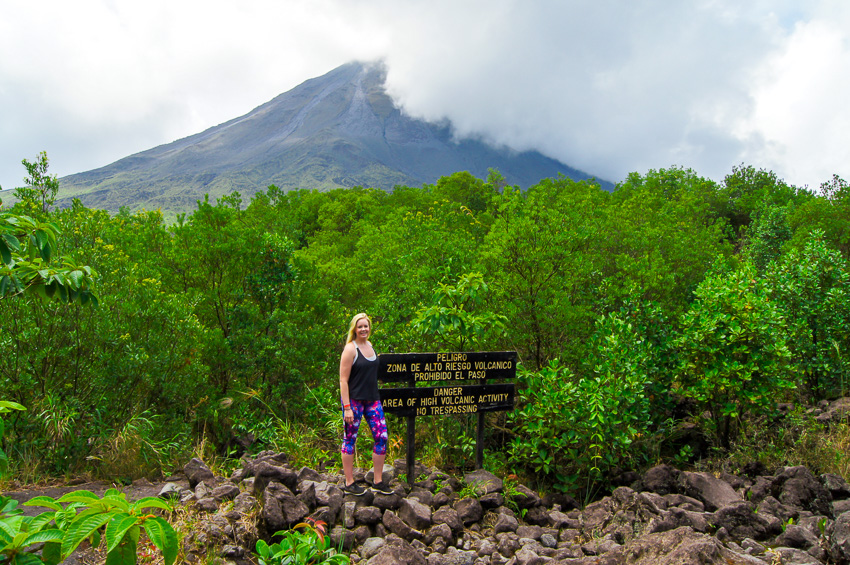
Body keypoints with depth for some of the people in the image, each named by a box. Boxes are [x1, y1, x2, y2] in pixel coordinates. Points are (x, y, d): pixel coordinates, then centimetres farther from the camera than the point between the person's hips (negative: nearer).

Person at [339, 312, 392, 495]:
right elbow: (343, 380, -13)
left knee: (381, 437, 3)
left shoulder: (370, 345, 11)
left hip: (372, 400, 7)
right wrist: (347, 407, -18)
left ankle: (378, 482, 14)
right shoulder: (350, 349, -11)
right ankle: (349, 484, 14)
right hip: (354, 400, -7)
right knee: (350, 439, 3)